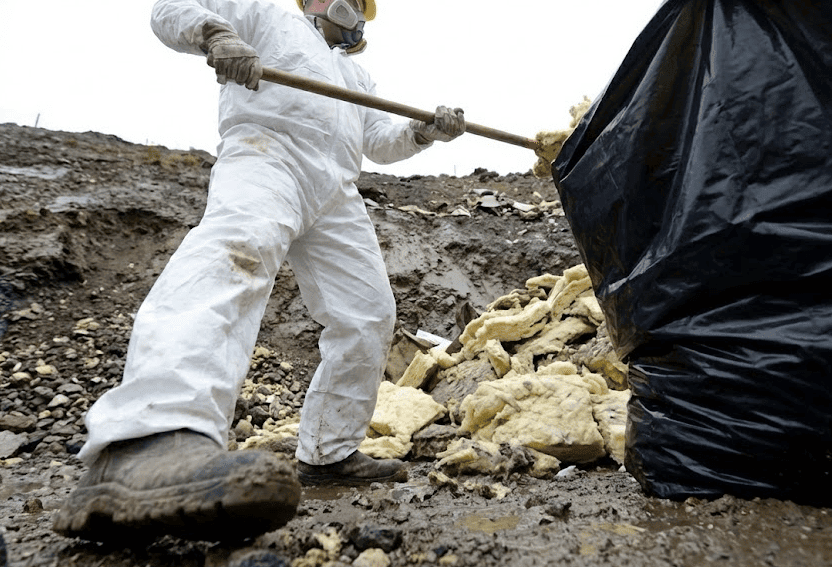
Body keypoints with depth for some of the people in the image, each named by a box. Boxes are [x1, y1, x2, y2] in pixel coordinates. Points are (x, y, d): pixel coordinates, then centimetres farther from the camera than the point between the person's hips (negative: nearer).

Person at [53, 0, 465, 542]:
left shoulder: (357, 74, 38)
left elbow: (382, 140, 24)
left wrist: (427, 130, 4)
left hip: (337, 192, 7)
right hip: (266, 154, -7)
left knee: (370, 316, -2)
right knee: (236, 254, -37)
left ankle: (329, 453, 8)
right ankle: (150, 445, -57)